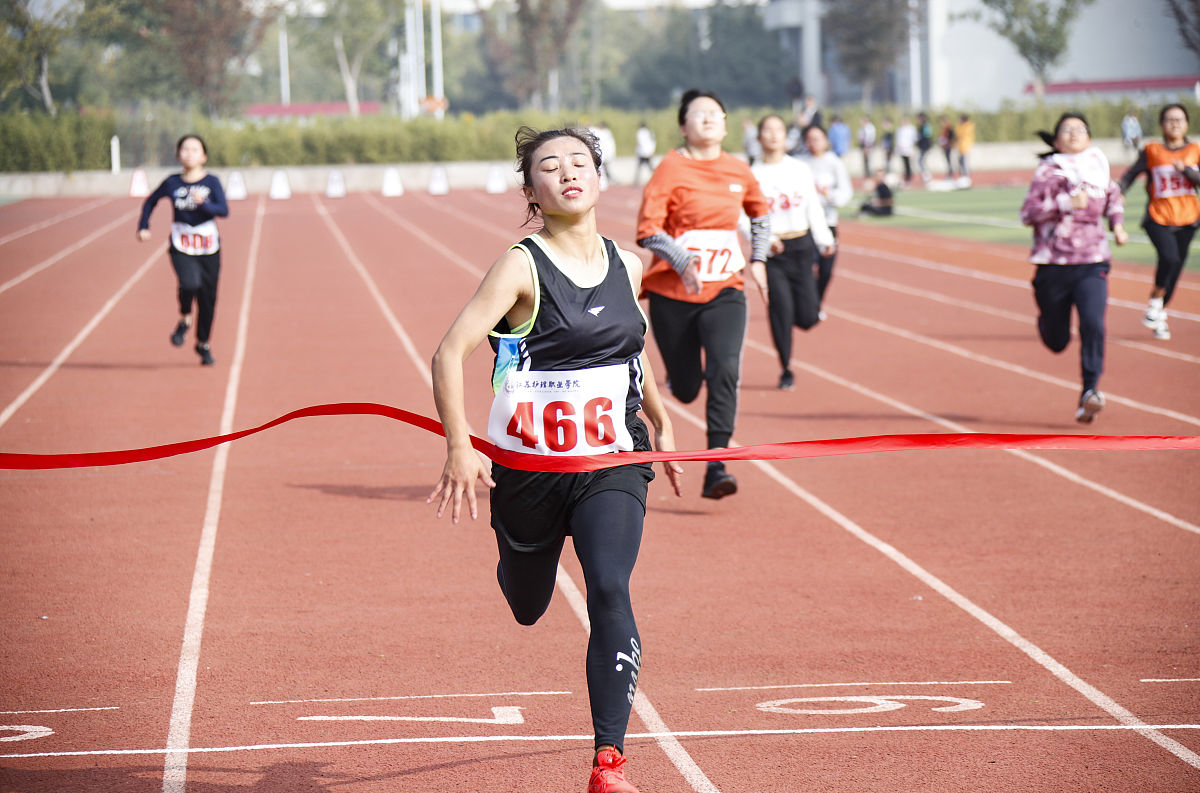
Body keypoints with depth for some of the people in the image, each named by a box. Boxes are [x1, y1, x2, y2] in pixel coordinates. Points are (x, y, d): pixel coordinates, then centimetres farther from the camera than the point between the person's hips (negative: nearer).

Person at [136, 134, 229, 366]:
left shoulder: (212, 182, -2)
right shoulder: (172, 183, 2)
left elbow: (224, 210, -13)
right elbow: (150, 202, 18)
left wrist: (203, 204, -29)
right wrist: (143, 227, 10)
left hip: (209, 248, 1)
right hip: (181, 248, -1)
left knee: (208, 297, 4)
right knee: (190, 284, -27)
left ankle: (203, 344, 26)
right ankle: (184, 320, 4)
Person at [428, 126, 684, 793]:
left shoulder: (627, 267, 3)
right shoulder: (523, 268, -13)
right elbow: (451, 353, -20)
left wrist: (660, 422, 29)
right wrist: (459, 448, -29)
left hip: (613, 464, 2)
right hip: (531, 465, -2)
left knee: (610, 594, -20)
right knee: (527, 607, 18)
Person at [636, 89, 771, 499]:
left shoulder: (739, 172, 5)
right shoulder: (671, 168, -8)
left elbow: (759, 213, 26)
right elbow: (647, 231, -15)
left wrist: (757, 259, 16)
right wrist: (682, 261, -29)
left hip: (724, 291, 2)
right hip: (673, 293, -2)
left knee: (725, 370, -20)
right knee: (687, 389, 6)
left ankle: (716, 467, -19)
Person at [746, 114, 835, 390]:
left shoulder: (800, 170, 5)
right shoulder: (752, 175, -2)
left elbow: (813, 207, 10)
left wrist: (824, 241, 2)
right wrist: (765, 240, -21)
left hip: (801, 247, 2)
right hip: (771, 253, -2)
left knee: (807, 317, -4)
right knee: (781, 310, -9)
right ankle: (786, 371, 7)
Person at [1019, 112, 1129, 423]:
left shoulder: (1098, 167, 8)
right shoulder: (1048, 171, -4)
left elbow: (1114, 196, 30)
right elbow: (1028, 213, -13)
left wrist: (1117, 223, 13)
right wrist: (1065, 203, -23)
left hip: (1092, 264, 2)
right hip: (1053, 266, -2)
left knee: (1093, 325, -22)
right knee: (1056, 341, 9)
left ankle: (1090, 393, -18)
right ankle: (1046, 319, 46)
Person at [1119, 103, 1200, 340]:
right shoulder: (1152, 151, 1)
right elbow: (1131, 174, 5)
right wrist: (1118, 193, -12)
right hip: (1158, 218, -3)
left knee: (1176, 267, 8)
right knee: (1169, 257, -26)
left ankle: (1160, 314, 27)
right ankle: (1156, 301, -3)